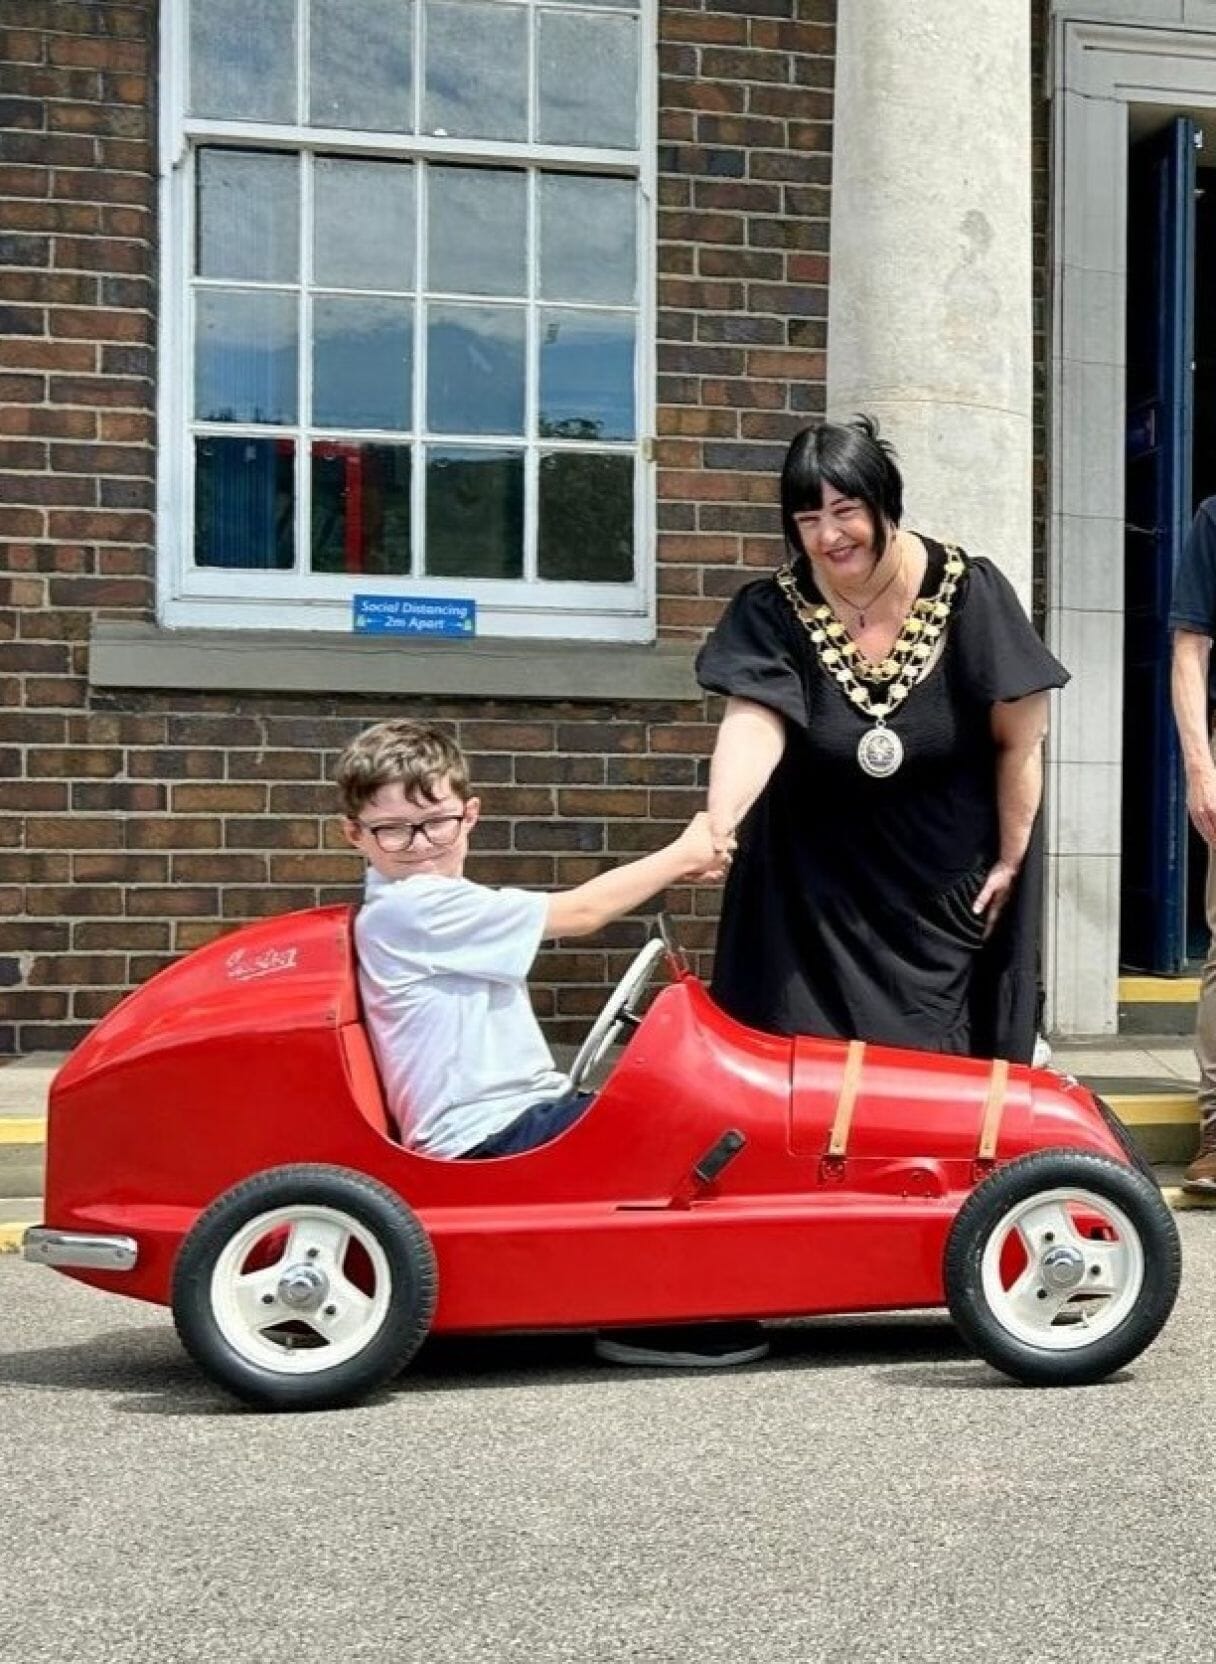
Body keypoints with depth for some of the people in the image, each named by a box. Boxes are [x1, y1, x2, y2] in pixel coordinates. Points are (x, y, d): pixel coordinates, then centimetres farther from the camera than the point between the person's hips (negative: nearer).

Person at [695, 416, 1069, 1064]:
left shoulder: (968, 591, -16)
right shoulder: (773, 610, -13)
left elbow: (1020, 738, -9)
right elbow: (753, 723, -30)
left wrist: (1011, 860, -6)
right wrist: (718, 822, -48)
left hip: (950, 877, -1)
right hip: (819, 878, 1)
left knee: (941, 1057, 5)